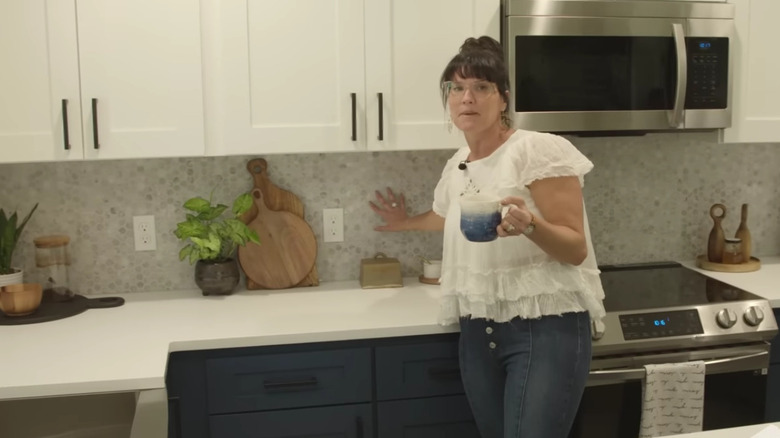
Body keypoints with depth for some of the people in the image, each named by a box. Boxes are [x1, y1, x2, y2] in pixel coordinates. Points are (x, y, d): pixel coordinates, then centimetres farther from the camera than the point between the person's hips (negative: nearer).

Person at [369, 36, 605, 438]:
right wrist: (407, 222, 44)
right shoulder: (455, 167, 9)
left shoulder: (540, 150, -12)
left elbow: (577, 249, -13)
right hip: (478, 332, 6)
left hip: (545, 329, -6)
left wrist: (529, 224, -30)